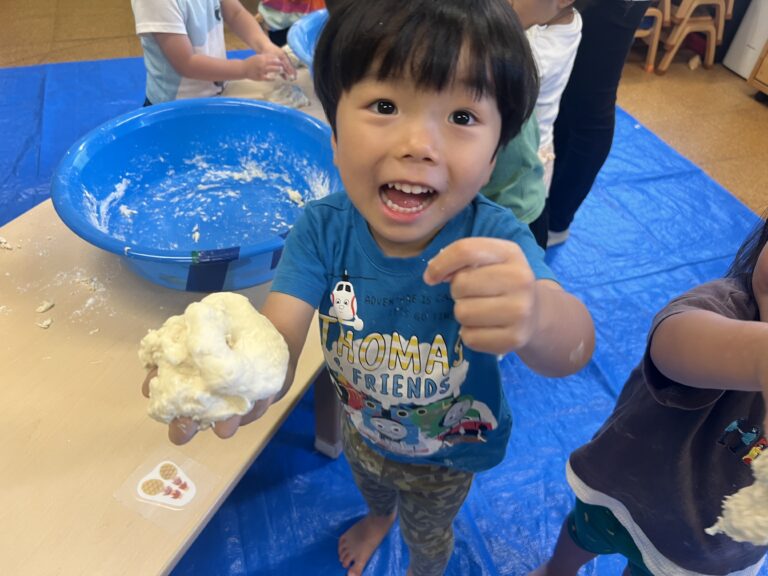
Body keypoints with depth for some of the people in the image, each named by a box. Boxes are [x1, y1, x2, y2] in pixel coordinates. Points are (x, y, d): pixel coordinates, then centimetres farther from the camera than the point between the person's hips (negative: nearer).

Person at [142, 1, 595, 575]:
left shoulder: (495, 240, -37)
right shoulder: (323, 228, -30)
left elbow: (575, 346, -51)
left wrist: (536, 315, -76)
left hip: (447, 453, -2)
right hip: (362, 426, 2)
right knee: (370, 484, 37)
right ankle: (378, 517, 76)